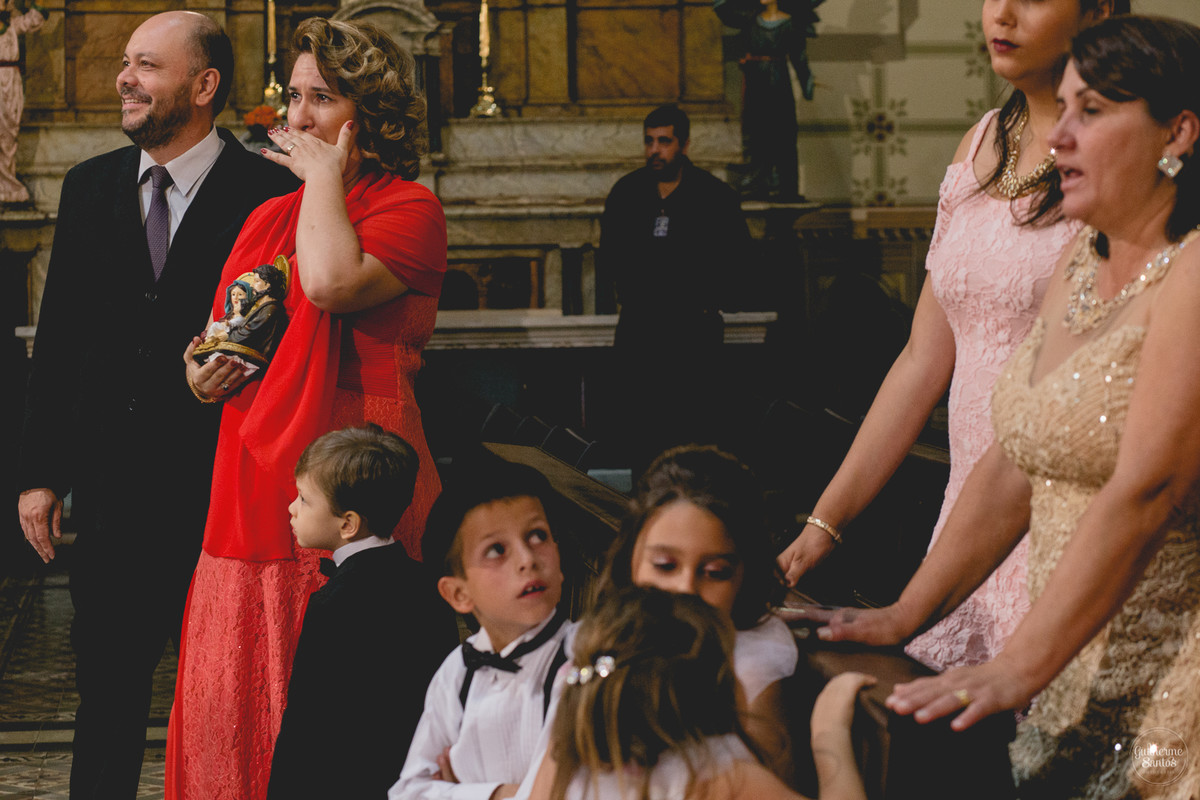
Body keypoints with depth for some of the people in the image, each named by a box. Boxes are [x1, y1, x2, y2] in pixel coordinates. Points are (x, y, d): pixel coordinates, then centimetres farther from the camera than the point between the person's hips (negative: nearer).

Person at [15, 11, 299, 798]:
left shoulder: (269, 193, -6)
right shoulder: (91, 186, 9)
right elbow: (57, 340, 11)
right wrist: (41, 473, 8)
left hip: (220, 489, -4)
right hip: (110, 485, 4)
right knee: (107, 689, 11)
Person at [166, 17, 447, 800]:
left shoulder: (410, 208, -3)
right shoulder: (268, 217, 19)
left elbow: (331, 282, -23)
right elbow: (224, 341, 29)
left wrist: (325, 178, -8)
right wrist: (202, 374, 6)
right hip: (253, 500, 7)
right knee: (230, 709, 4)